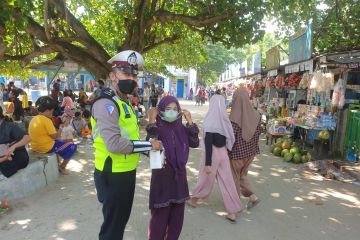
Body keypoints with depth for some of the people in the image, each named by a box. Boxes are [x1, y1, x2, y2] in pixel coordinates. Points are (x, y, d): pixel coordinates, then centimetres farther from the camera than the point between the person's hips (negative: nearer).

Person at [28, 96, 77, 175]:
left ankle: (58, 163, 37)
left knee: (57, 142, 35)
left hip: (35, 147, 9)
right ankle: (62, 167, 14)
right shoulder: (46, 120, -20)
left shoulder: (33, 119, 6)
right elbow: (55, 137, -18)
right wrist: (61, 127, -4)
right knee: (72, 146, 3)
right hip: (46, 148, -9)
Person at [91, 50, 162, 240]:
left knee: (122, 219, 26)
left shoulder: (125, 103, 13)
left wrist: (147, 146, 0)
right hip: (113, 176, -9)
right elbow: (114, 143, -31)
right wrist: (149, 145, -21)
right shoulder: (106, 104, -20)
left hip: (127, 173, 10)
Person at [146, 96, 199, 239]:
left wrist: (190, 121, -10)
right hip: (162, 176, -5)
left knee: (177, 216, 16)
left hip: (179, 175, 5)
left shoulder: (181, 128, 3)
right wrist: (152, 121, -28)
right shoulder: (157, 128, -11)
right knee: (160, 215, 6)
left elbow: (195, 143, -7)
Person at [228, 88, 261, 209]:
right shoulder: (255, 114, -7)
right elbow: (258, 132, 3)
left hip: (237, 152, -5)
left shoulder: (235, 117, -24)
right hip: (250, 151, 5)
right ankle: (252, 196, 19)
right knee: (242, 174, 26)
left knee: (235, 177, 15)